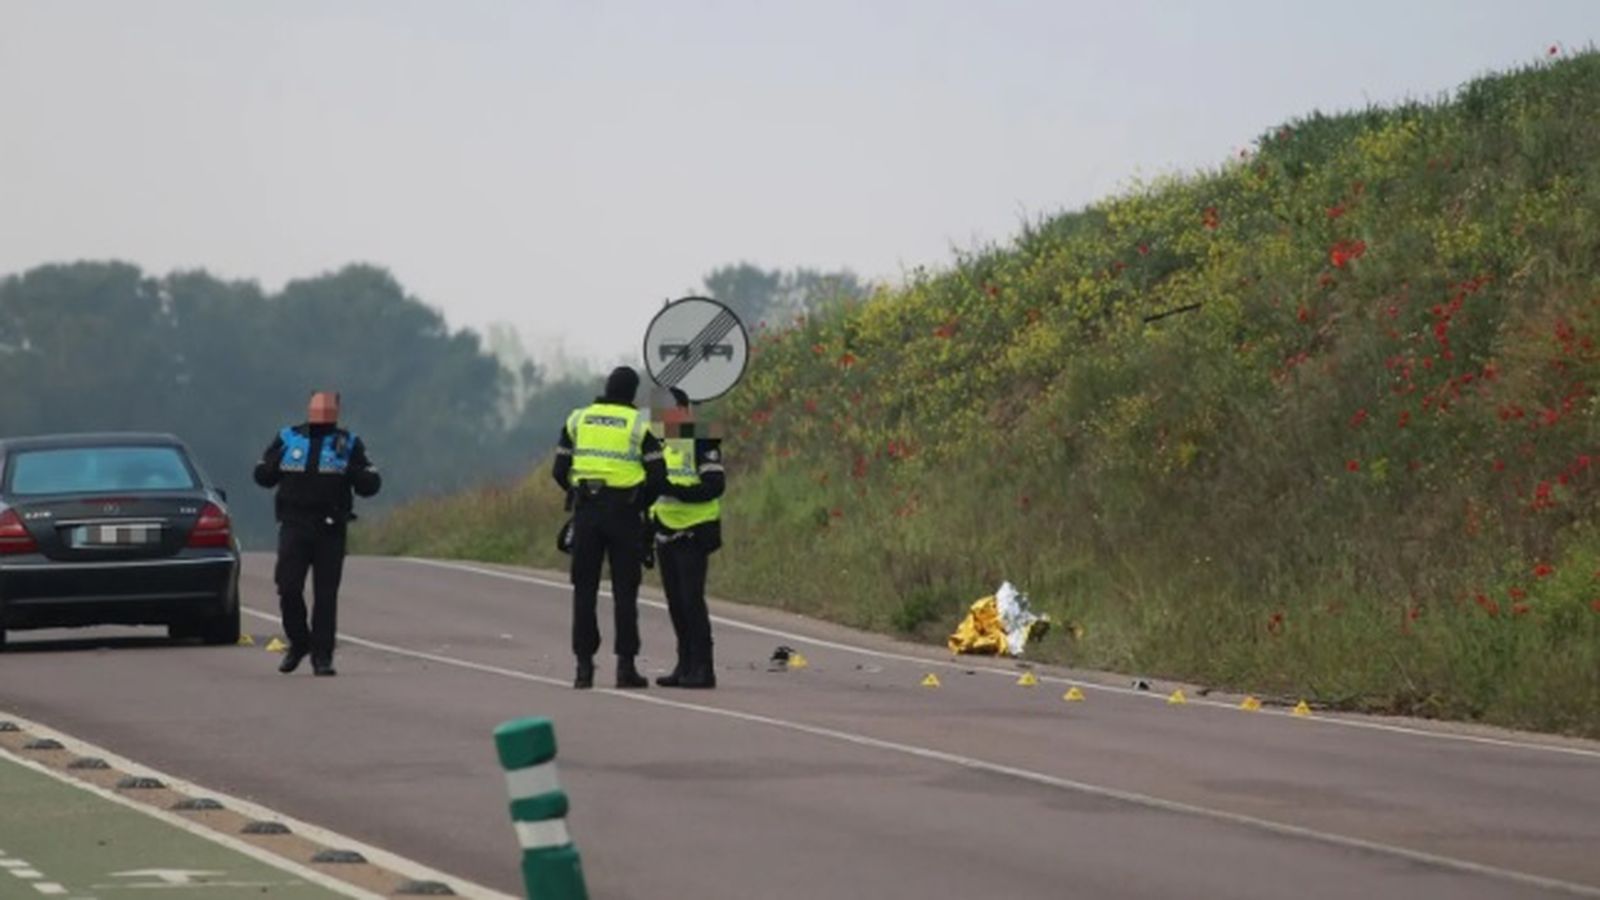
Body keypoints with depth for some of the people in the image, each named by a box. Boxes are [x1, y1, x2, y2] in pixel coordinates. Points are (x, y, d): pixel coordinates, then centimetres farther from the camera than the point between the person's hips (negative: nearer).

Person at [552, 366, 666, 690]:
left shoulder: (578, 420, 8)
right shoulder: (638, 425, 0)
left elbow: (559, 471, 5)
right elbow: (658, 475, -5)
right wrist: (643, 503, 11)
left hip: (586, 509, 2)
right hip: (624, 512, -2)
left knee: (584, 590, 6)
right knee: (625, 591, 2)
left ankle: (584, 666, 1)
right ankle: (626, 665, -1)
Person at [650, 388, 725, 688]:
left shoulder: (703, 444, -8)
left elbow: (715, 486, -17)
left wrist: (679, 491, -28)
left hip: (693, 533, -8)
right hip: (666, 534, 8)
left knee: (691, 599, -13)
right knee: (676, 603, 8)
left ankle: (702, 667, -12)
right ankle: (686, 666, 13)